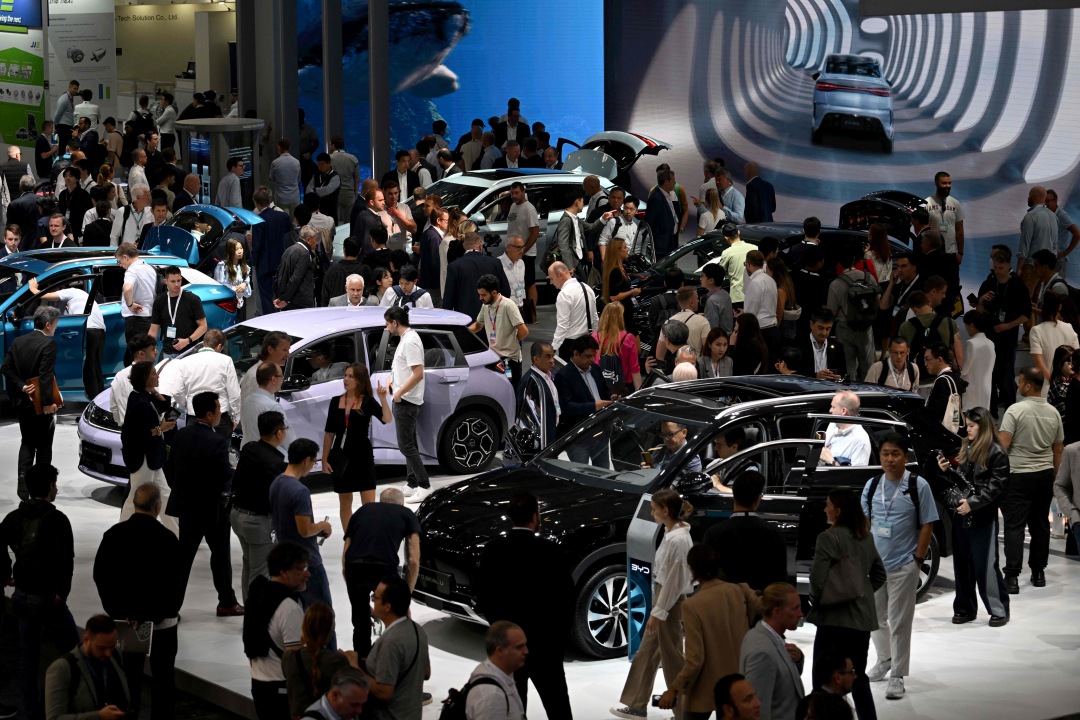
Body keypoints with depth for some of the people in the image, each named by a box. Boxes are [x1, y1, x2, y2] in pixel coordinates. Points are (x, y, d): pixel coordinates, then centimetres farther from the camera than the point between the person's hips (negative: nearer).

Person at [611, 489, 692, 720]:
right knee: (646, 653, 18)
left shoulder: (677, 540, -24)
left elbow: (672, 580, -22)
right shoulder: (672, 533, 6)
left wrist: (658, 613, -18)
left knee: (672, 658, 2)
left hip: (670, 603, -10)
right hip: (663, 597, 10)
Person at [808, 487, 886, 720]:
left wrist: (815, 599, -1)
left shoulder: (829, 538, -15)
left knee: (824, 683, -3)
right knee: (858, 679, 19)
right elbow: (880, 575, 18)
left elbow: (818, 579, -19)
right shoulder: (866, 538, 9)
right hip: (863, 619, 8)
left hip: (836, 618, -8)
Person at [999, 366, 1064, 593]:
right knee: (1040, 524, 13)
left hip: (1019, 476, -5)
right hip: (1045, 474, 5)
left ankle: (1012, 577, -11)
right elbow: (1059, 449, 13)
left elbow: (1002, 445, -17)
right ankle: (1038, 573, 19)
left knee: (1014, 526, -5)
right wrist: (1053, 478, 22)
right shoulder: (1053, 413, 6)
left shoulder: (1016, 410, -13)